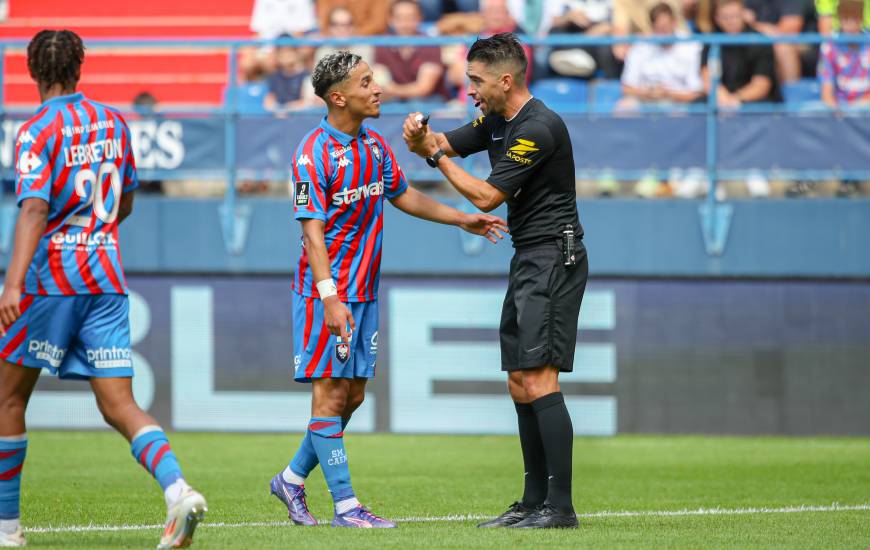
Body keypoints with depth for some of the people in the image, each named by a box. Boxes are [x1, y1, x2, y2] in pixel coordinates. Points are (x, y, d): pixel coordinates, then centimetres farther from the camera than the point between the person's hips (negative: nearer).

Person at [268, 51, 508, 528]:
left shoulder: (375, 146, 9)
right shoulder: (314, 154, -15)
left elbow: (403, 196, 25)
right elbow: (312, 230, -19)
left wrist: (462, 219, 24)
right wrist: (329, 296, -27)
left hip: (365, 291, 8)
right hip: (327, 292, -8)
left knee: (353, 394, 10)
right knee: (331, 394, -5)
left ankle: (292, 479, 24)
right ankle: (345, 505, -3)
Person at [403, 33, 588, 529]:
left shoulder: (539, 128, -18)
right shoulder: (497, 121, 12)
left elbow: (485, 196, -17)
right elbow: (445, 145, 19)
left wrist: (437, 155, -8)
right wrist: (422, 139, -4)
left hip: (553, 258, -10)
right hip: (528, 260, 10)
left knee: (538, 379, -15)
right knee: (520, 385, 9)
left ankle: (560, 506, -17)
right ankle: (535, 501, 13)